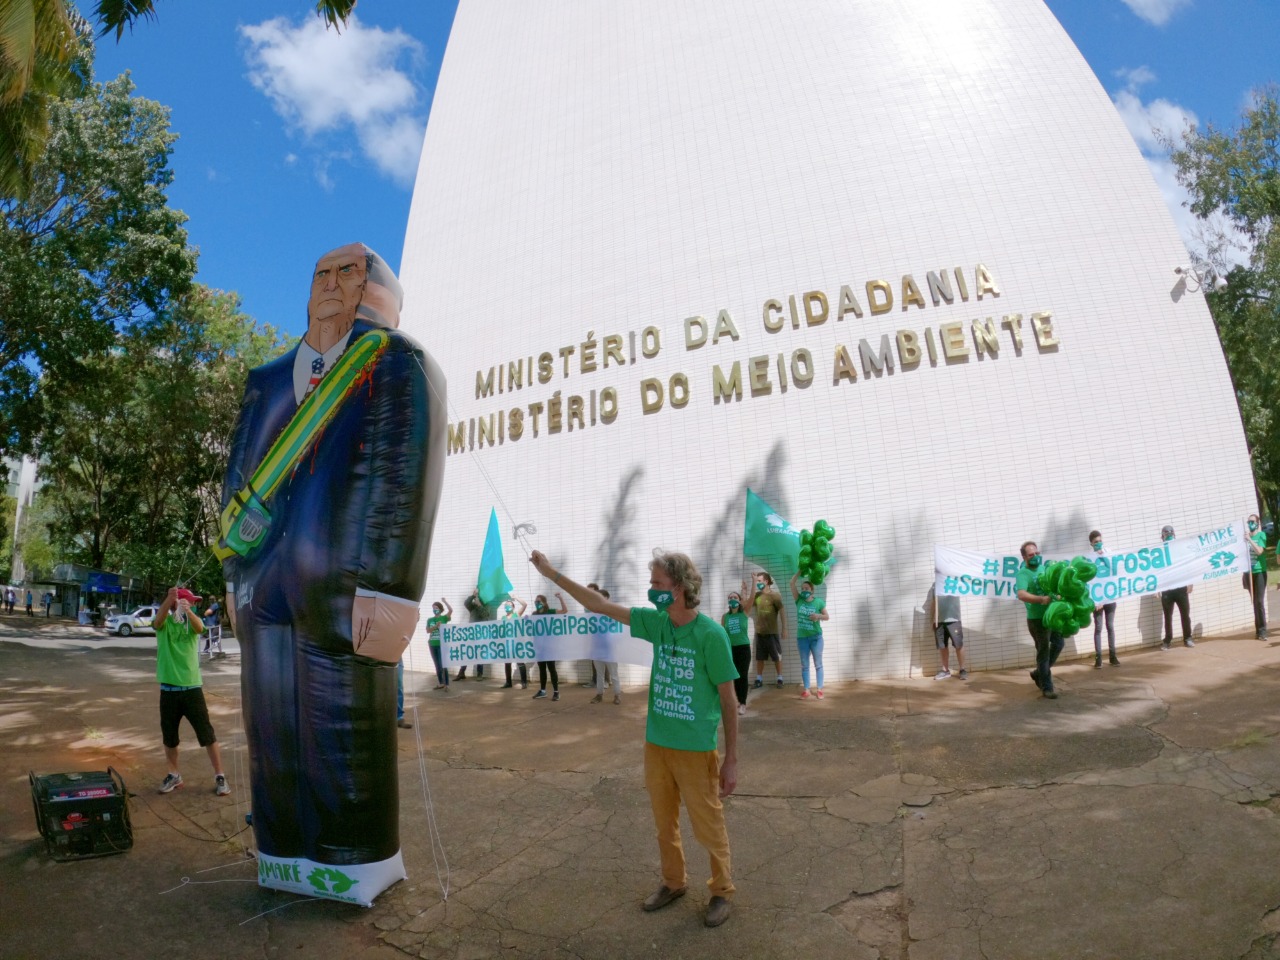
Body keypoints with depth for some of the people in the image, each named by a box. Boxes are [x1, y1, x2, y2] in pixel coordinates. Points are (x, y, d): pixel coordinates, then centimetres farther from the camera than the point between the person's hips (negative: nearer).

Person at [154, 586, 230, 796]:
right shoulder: (165, 623, -2)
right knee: (169, 735, 12)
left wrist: (188, 610, -44)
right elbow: (158, 621, -26)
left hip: (192, 687, -1)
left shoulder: (191, 620, 0)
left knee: (207, 733, 0)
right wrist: (169, 600, -46)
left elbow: (199, 628, -23)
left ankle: (219, 776, 8)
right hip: (169, 688, 1)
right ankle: (174, 775, 32)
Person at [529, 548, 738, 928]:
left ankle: (721, 891, 33)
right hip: (656, 744, 5)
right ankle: (673, 883, 41)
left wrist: (732, 759, -9)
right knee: (664, 824, 20)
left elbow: (728, 700, -11)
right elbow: (600, 605, 1)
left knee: (709, 827, 10)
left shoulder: (711, 634, -18)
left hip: (696, 749, -5)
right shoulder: (657, 622, -3)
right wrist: (552, 573, -1)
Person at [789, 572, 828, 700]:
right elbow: (792, 583, -8)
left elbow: (827, 616, 3)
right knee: (804, 665, 7)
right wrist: (800, 571, -11)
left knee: (818, 664, 5)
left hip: (816, 637, -2)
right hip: (802, 637, 2)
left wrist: (818, 616, -17)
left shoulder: (819, 602, -5)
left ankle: (819, 689, 11)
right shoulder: (799, 600, -1)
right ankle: (806, 690, 13)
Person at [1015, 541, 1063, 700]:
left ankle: (1039, 673, 35)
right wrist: (1041, 599, -42)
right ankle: (1047, 687, 11)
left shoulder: (1043, 568, 8)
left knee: (1058, 644, 18)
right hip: (1037, 619, -7)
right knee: (1043, 652, 0)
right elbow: (1022, 595, -29)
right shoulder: (1023, 573, -14)